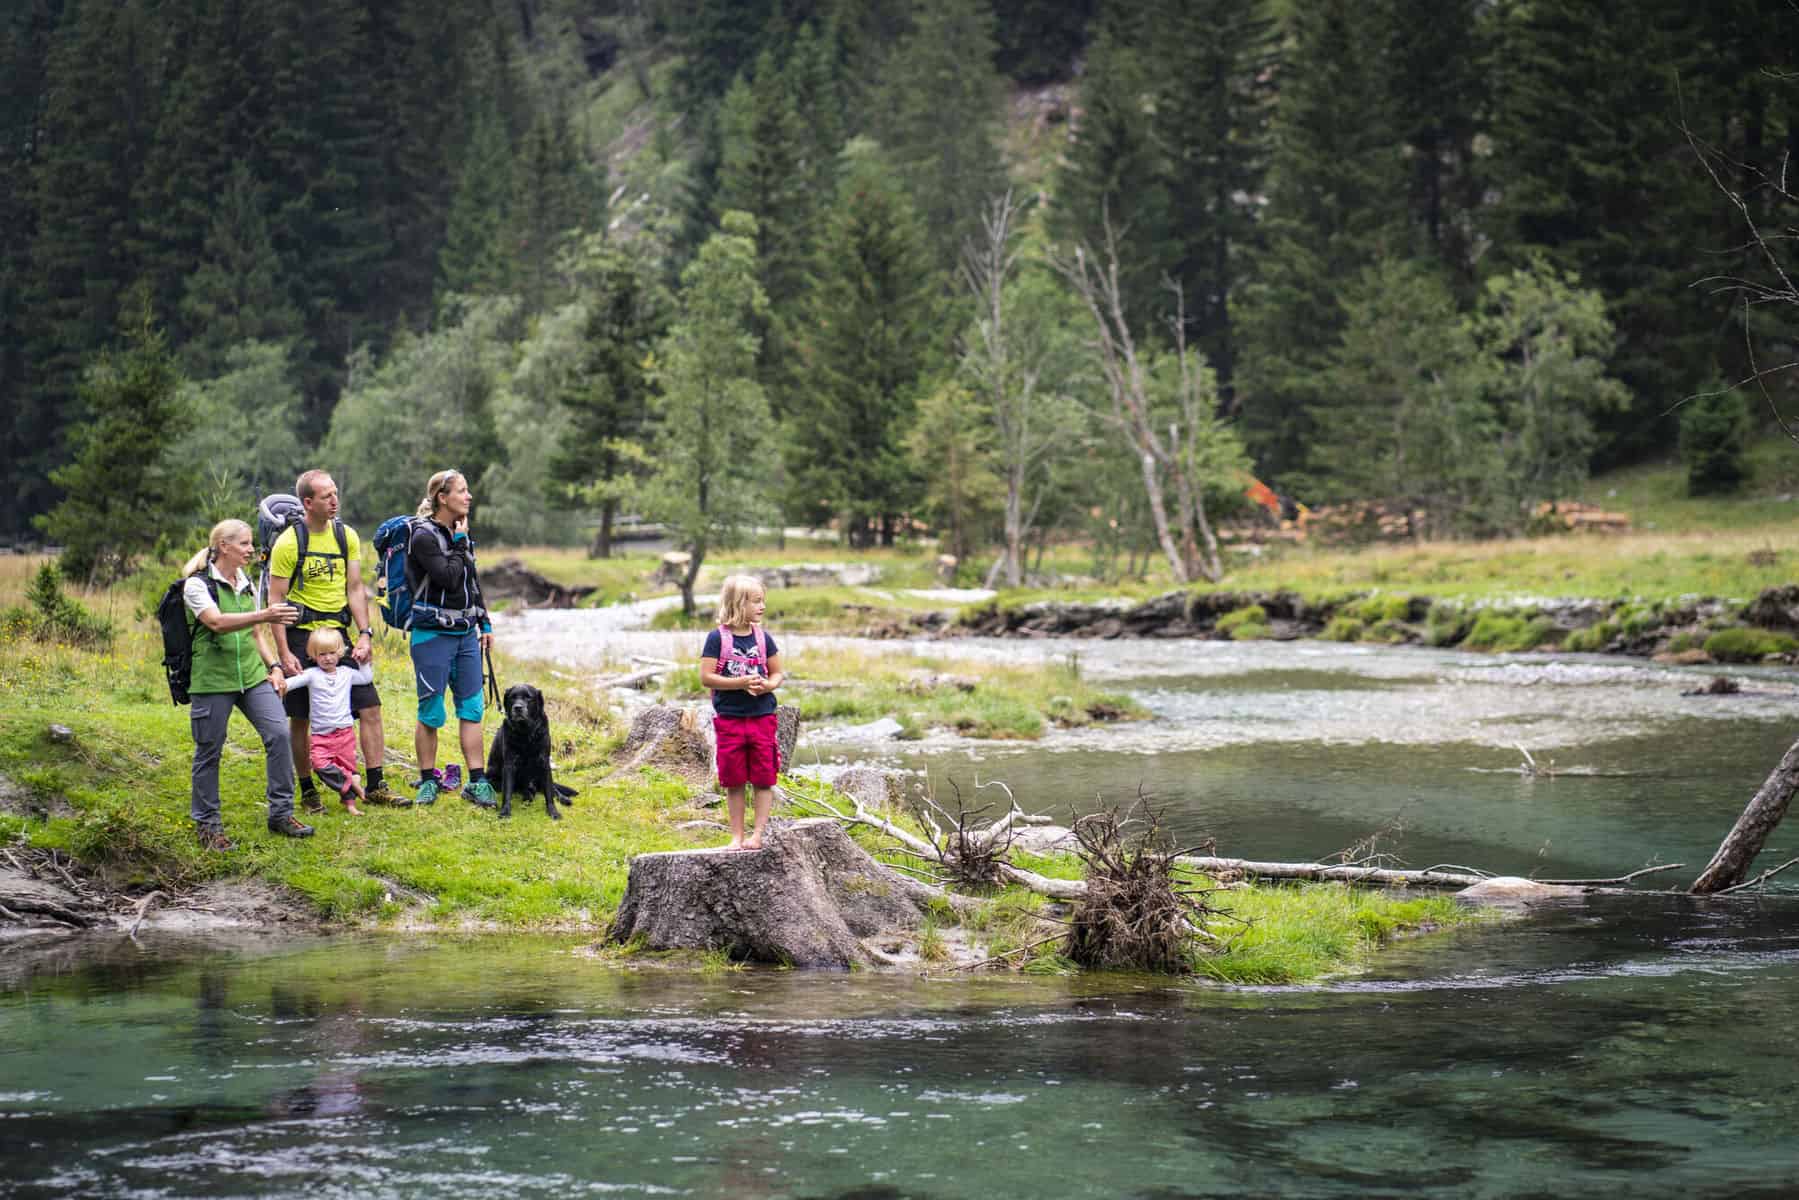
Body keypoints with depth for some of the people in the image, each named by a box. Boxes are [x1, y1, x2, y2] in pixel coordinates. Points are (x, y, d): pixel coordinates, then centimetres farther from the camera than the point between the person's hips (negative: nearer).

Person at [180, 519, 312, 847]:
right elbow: (217, 622, -25)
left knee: (278, 733, -8)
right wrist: (265, 616, -35)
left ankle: (281, 814, 2)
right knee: (209, 751, 1)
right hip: (212, 680, -6)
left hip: (252, 675, 6)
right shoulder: (198, 585, -8)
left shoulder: (246, 584, 15)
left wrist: (273, 666, 8)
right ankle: (207, 824, 15)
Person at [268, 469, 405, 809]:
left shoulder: (347, 537, 5)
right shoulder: (288, 543, -10)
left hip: (339, 634, 4)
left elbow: (355, 589, 8)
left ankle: (376, 786, 6)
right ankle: (307, 790, 15)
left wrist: (365, 634, -4)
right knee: (300, 718, 3)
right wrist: (284, 653, -14)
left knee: (370, 707, -1)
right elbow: (275, 600, -9)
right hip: (302, 637, -4)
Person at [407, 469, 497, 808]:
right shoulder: (423, 537, -12)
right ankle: (428, 780, 12)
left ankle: (477, 781, 6)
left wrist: (485, 624, 18)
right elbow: (448, 578, -22)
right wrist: (459, 543, -12)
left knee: (472, 709, 4)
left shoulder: (461, 534, 11)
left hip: (466, 634, 7)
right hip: (433, 636, -7)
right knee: (431, 713, 0)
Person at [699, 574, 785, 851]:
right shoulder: (718, 638, -6)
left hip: (762, 717, 2)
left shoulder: (762, 637, 3)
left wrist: (768, 685, -11)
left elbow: (777, 673, 12)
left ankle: (757, 835, 8)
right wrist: (742, 683, -18)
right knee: (734, 782, 6)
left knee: (764, 780, 1)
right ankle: (737, 836, 15)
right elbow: (706, 677, -10)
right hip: (728, 719, -2)